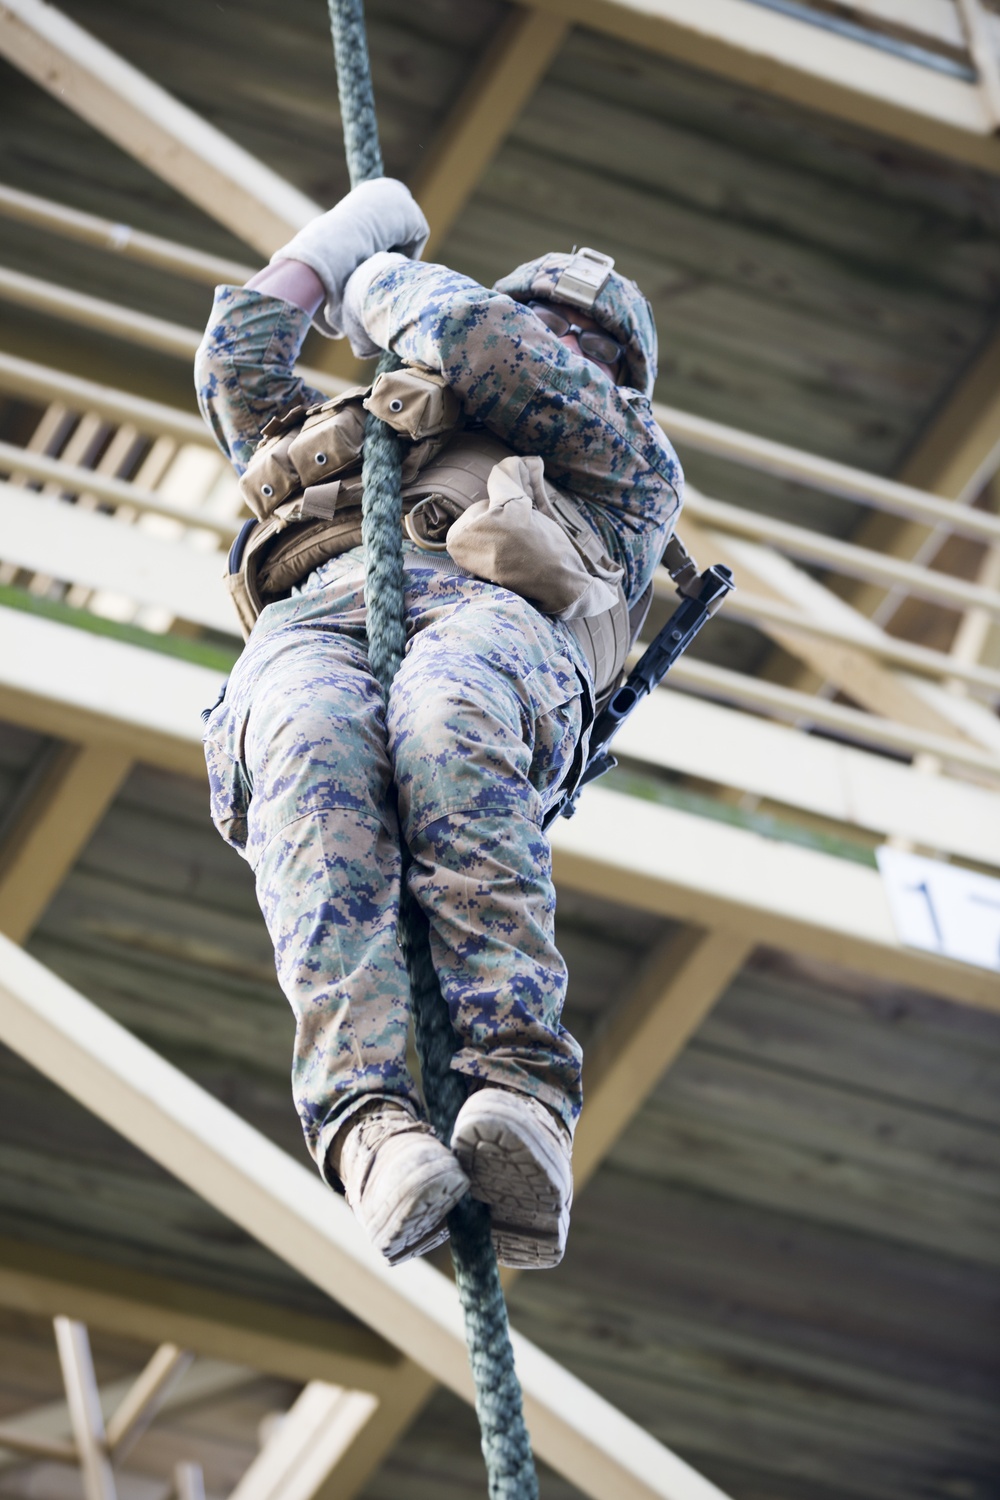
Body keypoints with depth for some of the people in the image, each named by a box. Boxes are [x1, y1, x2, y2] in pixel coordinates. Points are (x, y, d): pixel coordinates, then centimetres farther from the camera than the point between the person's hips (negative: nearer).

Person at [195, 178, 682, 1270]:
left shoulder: (629, 471, 35)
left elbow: (487, 349, 20)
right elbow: (238, 367, 46)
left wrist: (389, 287, 36)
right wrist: (342, 238, 53)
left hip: (488, 617, -2)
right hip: (312, 629, 2)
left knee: (448, 709, -42)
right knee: (316, 743, -38)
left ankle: (524, 1098, -55)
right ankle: (371, 1124, -56)